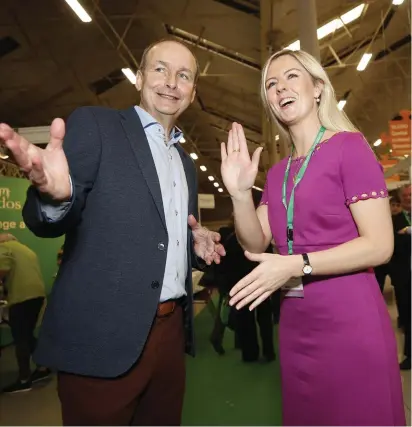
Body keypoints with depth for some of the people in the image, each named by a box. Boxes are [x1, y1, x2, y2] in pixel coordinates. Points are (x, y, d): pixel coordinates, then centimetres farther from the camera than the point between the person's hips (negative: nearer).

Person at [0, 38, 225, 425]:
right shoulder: (94, 124, -3)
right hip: (103, 332, -6)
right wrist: (55, 195, -33)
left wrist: (199, 248, 1)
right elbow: (46, 223, -11)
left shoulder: (186, 163, 15)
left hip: (170, 330, 7)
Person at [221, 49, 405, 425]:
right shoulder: (278, 172, 11)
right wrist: (240, 193, -10)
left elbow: (380, 245, -15)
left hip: (348, 319, -6)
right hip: (295, 323, 7)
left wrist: (296, 265, -22)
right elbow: (256, 243, 4)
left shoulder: (350, 146, -8)